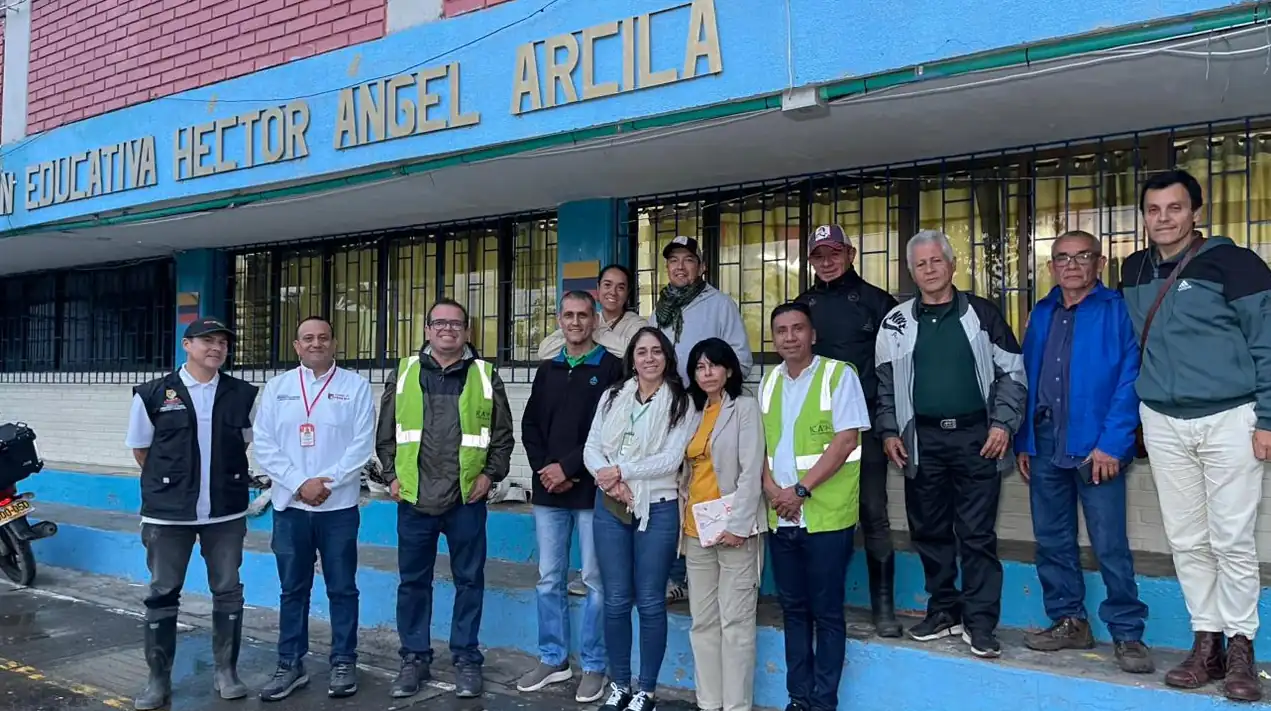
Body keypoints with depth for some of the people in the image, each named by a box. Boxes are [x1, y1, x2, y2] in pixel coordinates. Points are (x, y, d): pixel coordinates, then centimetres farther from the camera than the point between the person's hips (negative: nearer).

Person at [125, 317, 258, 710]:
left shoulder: (243, 394, 2)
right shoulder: (153, 394, -3)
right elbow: (140, 449, 8)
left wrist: (226, 478, 12)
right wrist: (167, 482, 10)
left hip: (226, 512, 2)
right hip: (168, 513, -1)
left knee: (228, 591, 8)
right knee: (163, 593, 6)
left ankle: (226, 671, 21)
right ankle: (158, 679, 18)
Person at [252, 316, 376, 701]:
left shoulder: (356, 386, 0)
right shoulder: (277, 387, 7)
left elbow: (362, 445, -6)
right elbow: (264, 445, 0)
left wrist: (326, 481, -14)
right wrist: (299, 483, -10)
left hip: (338, 506, -2)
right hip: (289, 504, 2)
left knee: (342, 588, 5)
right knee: (293, 589, 10)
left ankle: (344, 662, 17)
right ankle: (290, 665, 21)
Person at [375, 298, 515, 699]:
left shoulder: (485, 376, 4)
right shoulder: (403, 374, 7)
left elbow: (502, 435, 5)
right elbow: (386, 433, 10)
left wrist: (491, 474, -5)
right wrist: (392, 476, 1)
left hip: (467, 499, -1)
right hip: (414, 498, 1)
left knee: (469, 580, 6)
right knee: (413, 581, 9)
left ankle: (465, 658, 19)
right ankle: (414, 658, 23)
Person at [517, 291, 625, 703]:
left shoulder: (611, 369, -2)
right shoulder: (547, 370, 15)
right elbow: (530, 426, 12)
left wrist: (569, 468, -13)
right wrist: (544, 470, -4)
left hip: (592, 491, -5)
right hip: (548, 492, 5)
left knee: (596, 580, 2)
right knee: (549, 579, 10)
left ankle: (594, 666, 13)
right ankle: (553, 660, 23)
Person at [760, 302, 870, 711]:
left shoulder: (839, 375, -6)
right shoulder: (767, 382, 11)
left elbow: (846, 439, -13)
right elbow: (758, 443, 11)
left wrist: (801, 489, -16)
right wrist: (771, 488, -6)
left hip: (826, 515, -5)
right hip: (780, 516, 5)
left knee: (826, 612, 3)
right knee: (793, 608, 12)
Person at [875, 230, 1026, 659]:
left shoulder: (981, 313, 3)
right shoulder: (897, 322, 9)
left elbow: (1012, 372, 4)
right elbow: (885, 383, 12)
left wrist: (1003, 423, -5)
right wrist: (889, 432, 4)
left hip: (976, 438, -2)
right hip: (922, 440, 3)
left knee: (978, 534, -1)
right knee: (929, 531, 9)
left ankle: (980, 622, 7)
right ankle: (943, 611, 22)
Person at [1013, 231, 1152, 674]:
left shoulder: (1117, 311, -3)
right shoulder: (1041, 315, 14)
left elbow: (1130, 380, -9)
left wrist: (1112, 443, -15)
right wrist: (1023, 440, 9)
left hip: (1095, 445, -5)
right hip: (1044, 444, 6)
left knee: (1110, 546, -3)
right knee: (1051, 540, 11)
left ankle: (1127, 633, 9)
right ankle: (1068, 621, 24)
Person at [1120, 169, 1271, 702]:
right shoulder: (1133, 272, 7)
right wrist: (1137, 414, 16)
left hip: (1228, 419, -4)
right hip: (1163, 424, 5)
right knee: (1186, 540, 8)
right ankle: (1206, 643, 19)